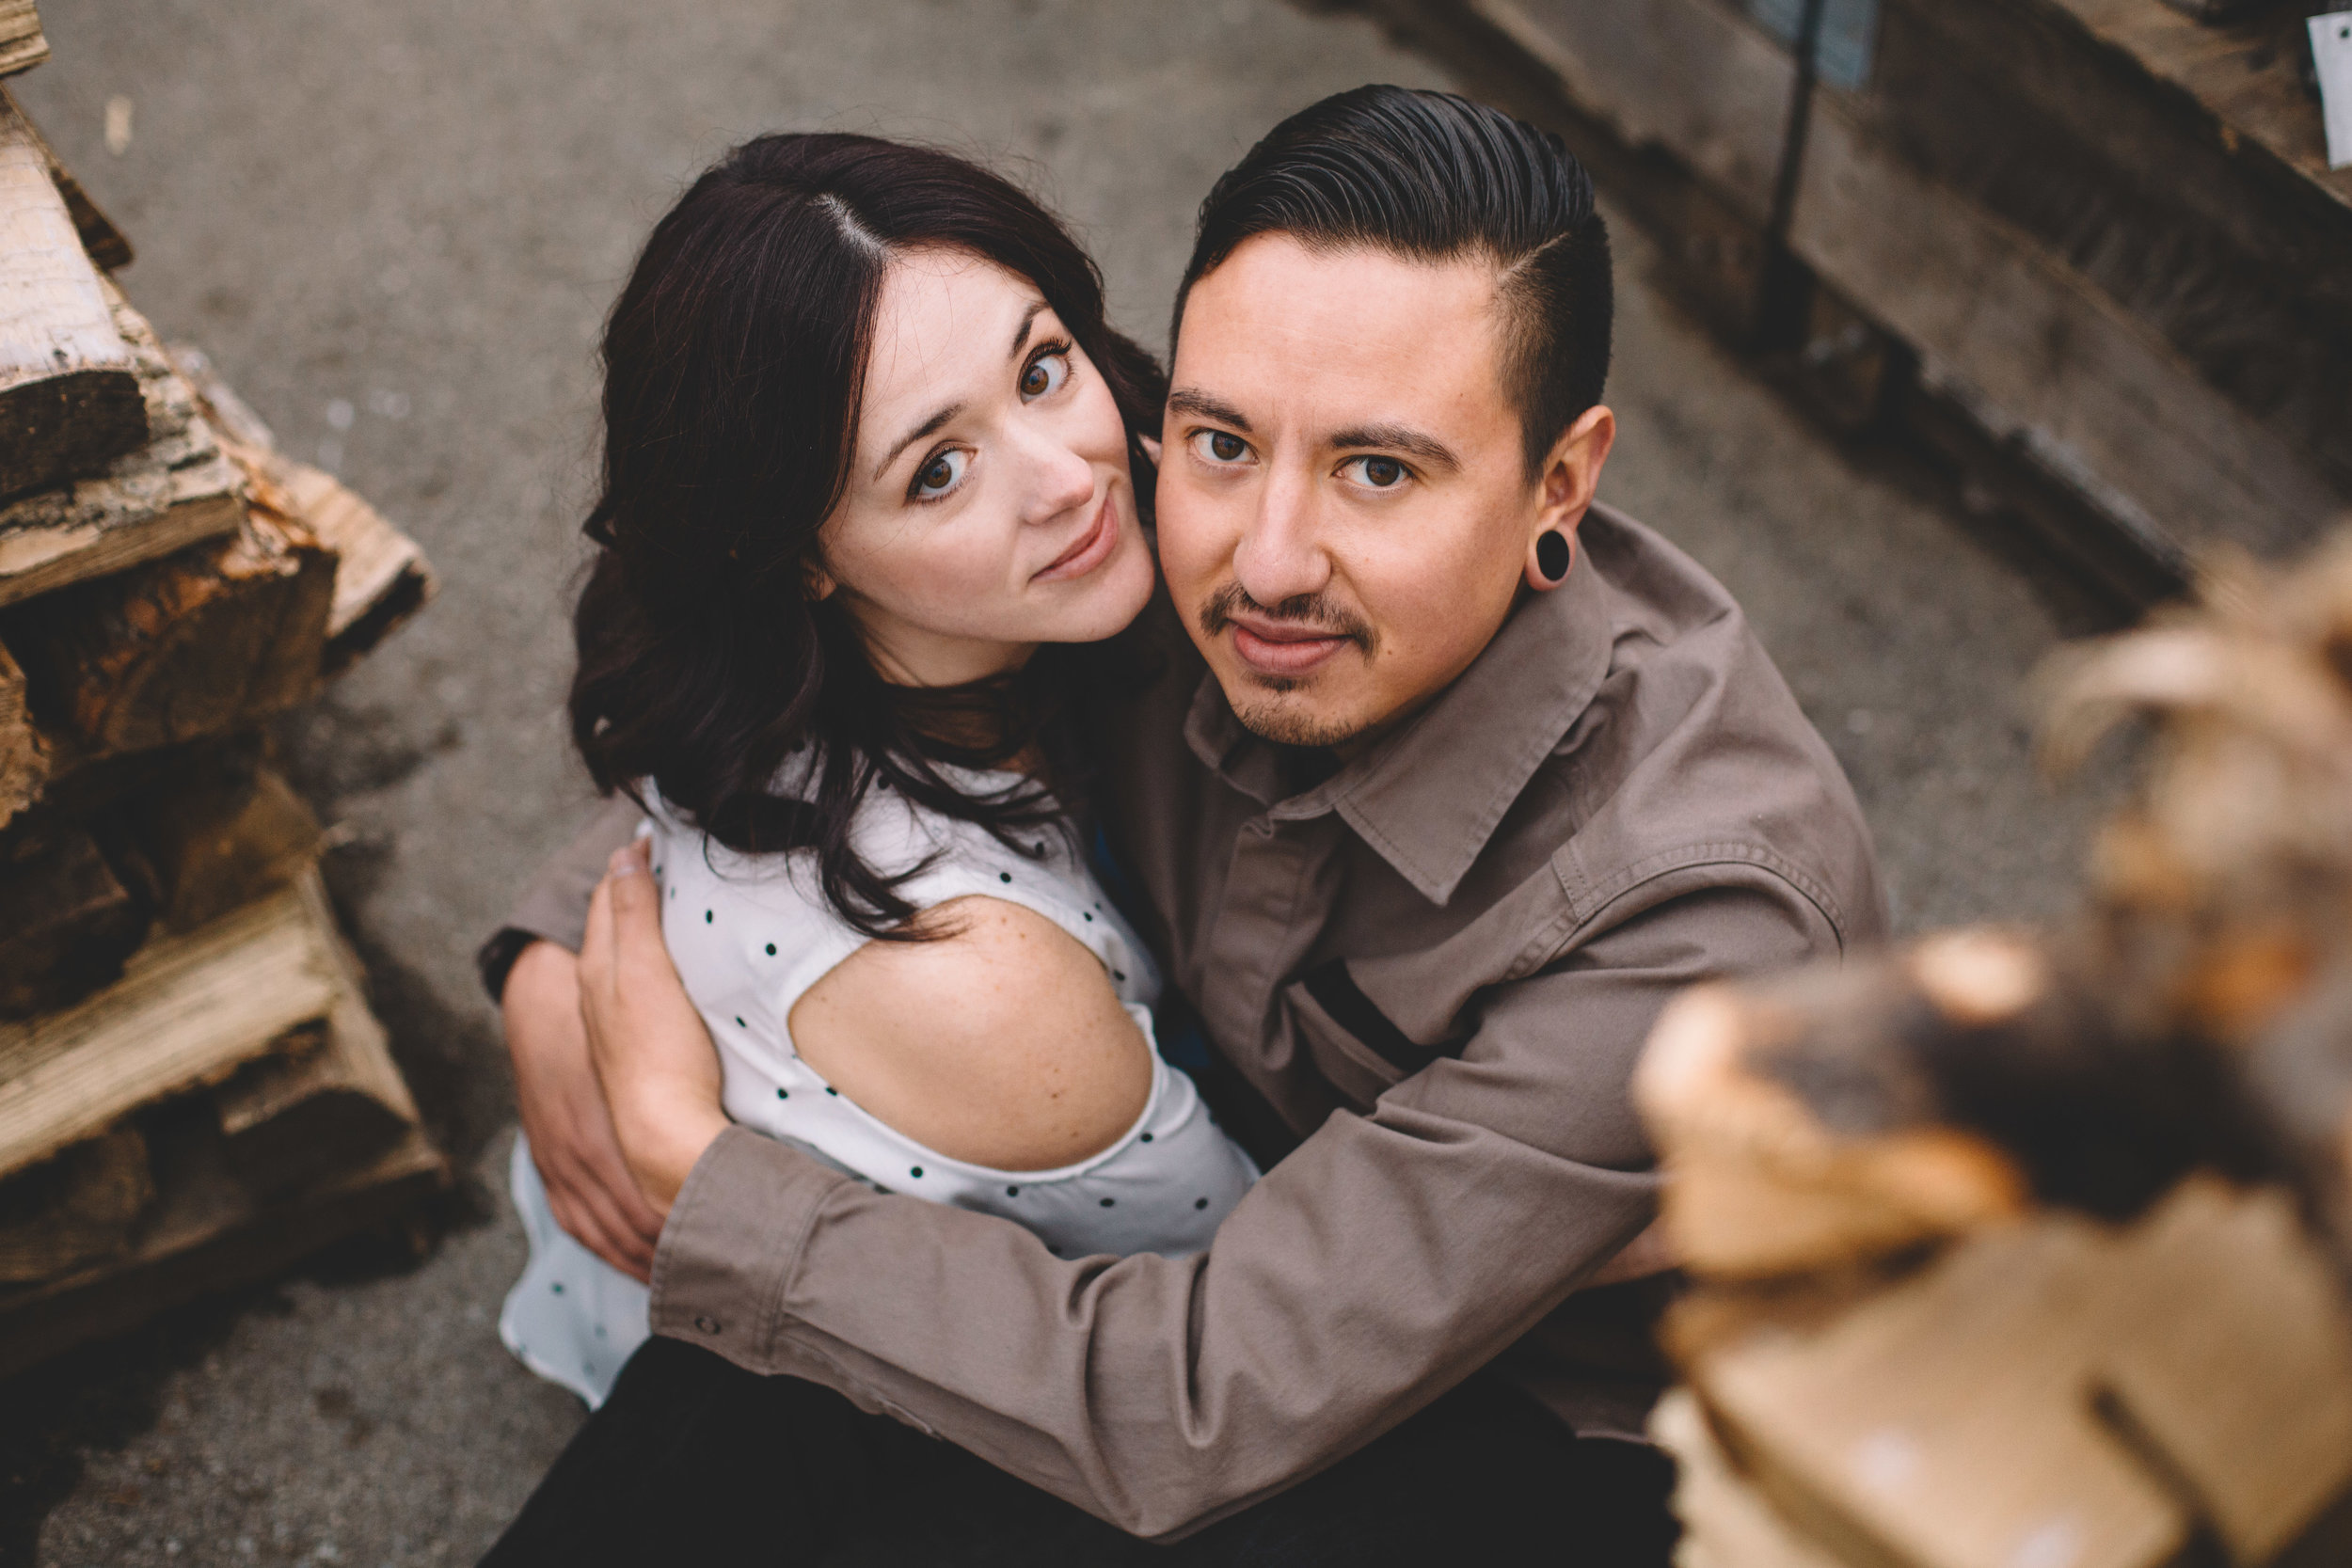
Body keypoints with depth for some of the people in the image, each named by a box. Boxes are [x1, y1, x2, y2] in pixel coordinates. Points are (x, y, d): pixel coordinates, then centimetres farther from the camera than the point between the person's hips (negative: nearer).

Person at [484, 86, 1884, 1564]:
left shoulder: (1695, 916, -37)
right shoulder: (1178, 592, -19)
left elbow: (1197, 1414, -33)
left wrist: (684, 1169, -27)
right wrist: (558, 957, -15)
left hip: (1578, 1434, -5)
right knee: (745, 1434, -11)